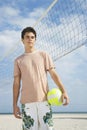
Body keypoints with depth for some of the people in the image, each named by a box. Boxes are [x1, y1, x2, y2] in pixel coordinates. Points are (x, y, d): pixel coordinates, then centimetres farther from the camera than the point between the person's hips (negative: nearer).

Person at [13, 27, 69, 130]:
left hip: (44, 100, 0)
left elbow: (53, 74, 4)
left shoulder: (43, 55, 10)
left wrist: (63, 91, -10)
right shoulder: (18, 60, 12)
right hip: (26, 102, 1)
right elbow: (16, 83, 11)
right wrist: (15, 104, 5)